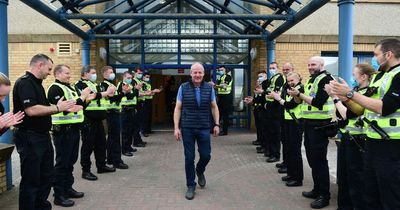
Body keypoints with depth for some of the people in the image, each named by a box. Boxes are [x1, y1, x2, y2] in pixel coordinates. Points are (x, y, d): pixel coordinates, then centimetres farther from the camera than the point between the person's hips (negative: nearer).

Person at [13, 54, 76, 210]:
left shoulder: (37, 83, 15)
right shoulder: (24, 83, -15)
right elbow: (31, 110, -26)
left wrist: (63, 107, 8)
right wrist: (57, 108, -17)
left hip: (43, 136, 10)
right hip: (29, 138, -10)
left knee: (46, 176, 18)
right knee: (31, 180, 2)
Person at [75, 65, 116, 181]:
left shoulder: (94, 84, 22)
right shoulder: (80, 85, -7)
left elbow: (100, 95, 19)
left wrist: (108, 92, -1)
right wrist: (106, 93, -15)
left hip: (98, 118, 9)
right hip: (88, 119, -9)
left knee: (101, 142, 15)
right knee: (88, 145, -3)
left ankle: (101, 165, 28)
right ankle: (85, 171, 5)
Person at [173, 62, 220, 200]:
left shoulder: (209, 88, 3)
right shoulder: (183, 88, -1)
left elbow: (214, 107, 9)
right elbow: (178, 108, 0)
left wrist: (217, 124, 3)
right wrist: (176, 128, -5)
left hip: (204, 128, 1)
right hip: (187, 128, -1)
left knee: (206, 155, 6)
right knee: (189, 158, 4)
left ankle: (200, 171, 41)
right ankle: (191, 186, 21)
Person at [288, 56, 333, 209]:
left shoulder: (325, 79, -11)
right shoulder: (311, 80, 17)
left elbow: (317, 102, -22)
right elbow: (303, 101, 17)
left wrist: (300, 94, -18)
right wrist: (296, 95, -3)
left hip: (320, 124, -9)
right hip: (309, 123, 9)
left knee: (319, 160, -5)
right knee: (311, 158, 15)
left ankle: (324, 195, 4)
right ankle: (317, 189, 27)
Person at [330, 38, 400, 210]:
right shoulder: (378, 76, 14)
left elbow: (384, 107, -23)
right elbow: (361, 110, 16)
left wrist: (350, 93, -20)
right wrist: (346, 99, -1)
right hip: (372, 142, 9)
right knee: (371, 196, 19)